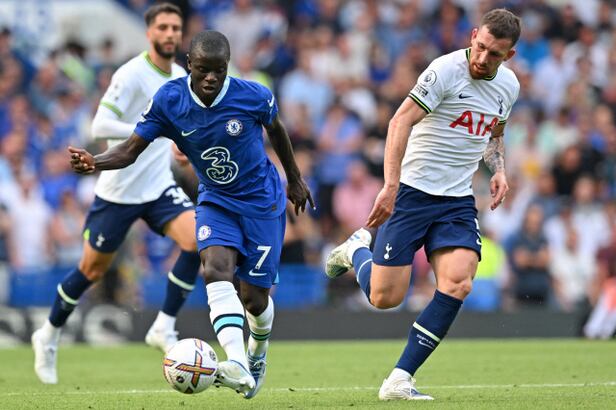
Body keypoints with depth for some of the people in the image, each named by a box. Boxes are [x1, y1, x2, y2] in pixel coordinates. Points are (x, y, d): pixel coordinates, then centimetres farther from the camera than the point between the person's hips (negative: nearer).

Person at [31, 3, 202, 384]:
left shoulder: (180, 77, 6)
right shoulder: (132, 74, -17)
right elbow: (100, 126, -26)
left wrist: (174, 148, 11)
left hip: (160, 187, 5)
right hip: (119, 191, -5)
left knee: (197, 239, -20)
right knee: (92, 269, 6)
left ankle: (164, 328, -10)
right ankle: (50, 335, 30)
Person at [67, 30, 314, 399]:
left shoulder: (253, 96, -19)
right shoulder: (168, 101, -16)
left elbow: (276, 129, 3)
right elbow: (131, 150, -16)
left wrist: (295, 179, 16)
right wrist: (95, 162, -38)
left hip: (262, 202, -1)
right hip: (216, 201, 2)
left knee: (254, 298, 0)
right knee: (216, 270, -27)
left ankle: (258, 354, 36)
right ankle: (238, 366, -39)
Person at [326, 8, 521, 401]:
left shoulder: (509, 85, 7)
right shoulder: (446, 70, -15)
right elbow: (401, 121, -22)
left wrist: (498, 170, 7)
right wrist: (391, 185, -31)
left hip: (458, 201, 5)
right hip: (412, 191, -5)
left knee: (458, 284, -18)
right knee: (385, 297, -6)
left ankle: (399, 381, -12)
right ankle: (358, 250, 31)